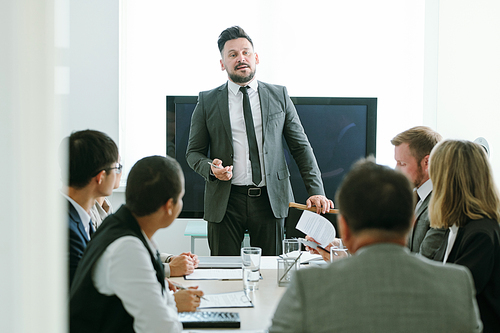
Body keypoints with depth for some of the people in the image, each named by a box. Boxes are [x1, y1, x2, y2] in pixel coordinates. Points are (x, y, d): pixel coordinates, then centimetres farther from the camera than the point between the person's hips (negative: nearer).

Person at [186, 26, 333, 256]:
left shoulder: (279, 96, 9)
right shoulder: (207, 102, 6)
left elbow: (301, 147, 8)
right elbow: (193, 152, 10)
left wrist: (316, 192, -1)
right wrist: (211, 168, -12)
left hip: (270, 200, 1)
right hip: (225, 202, 0)